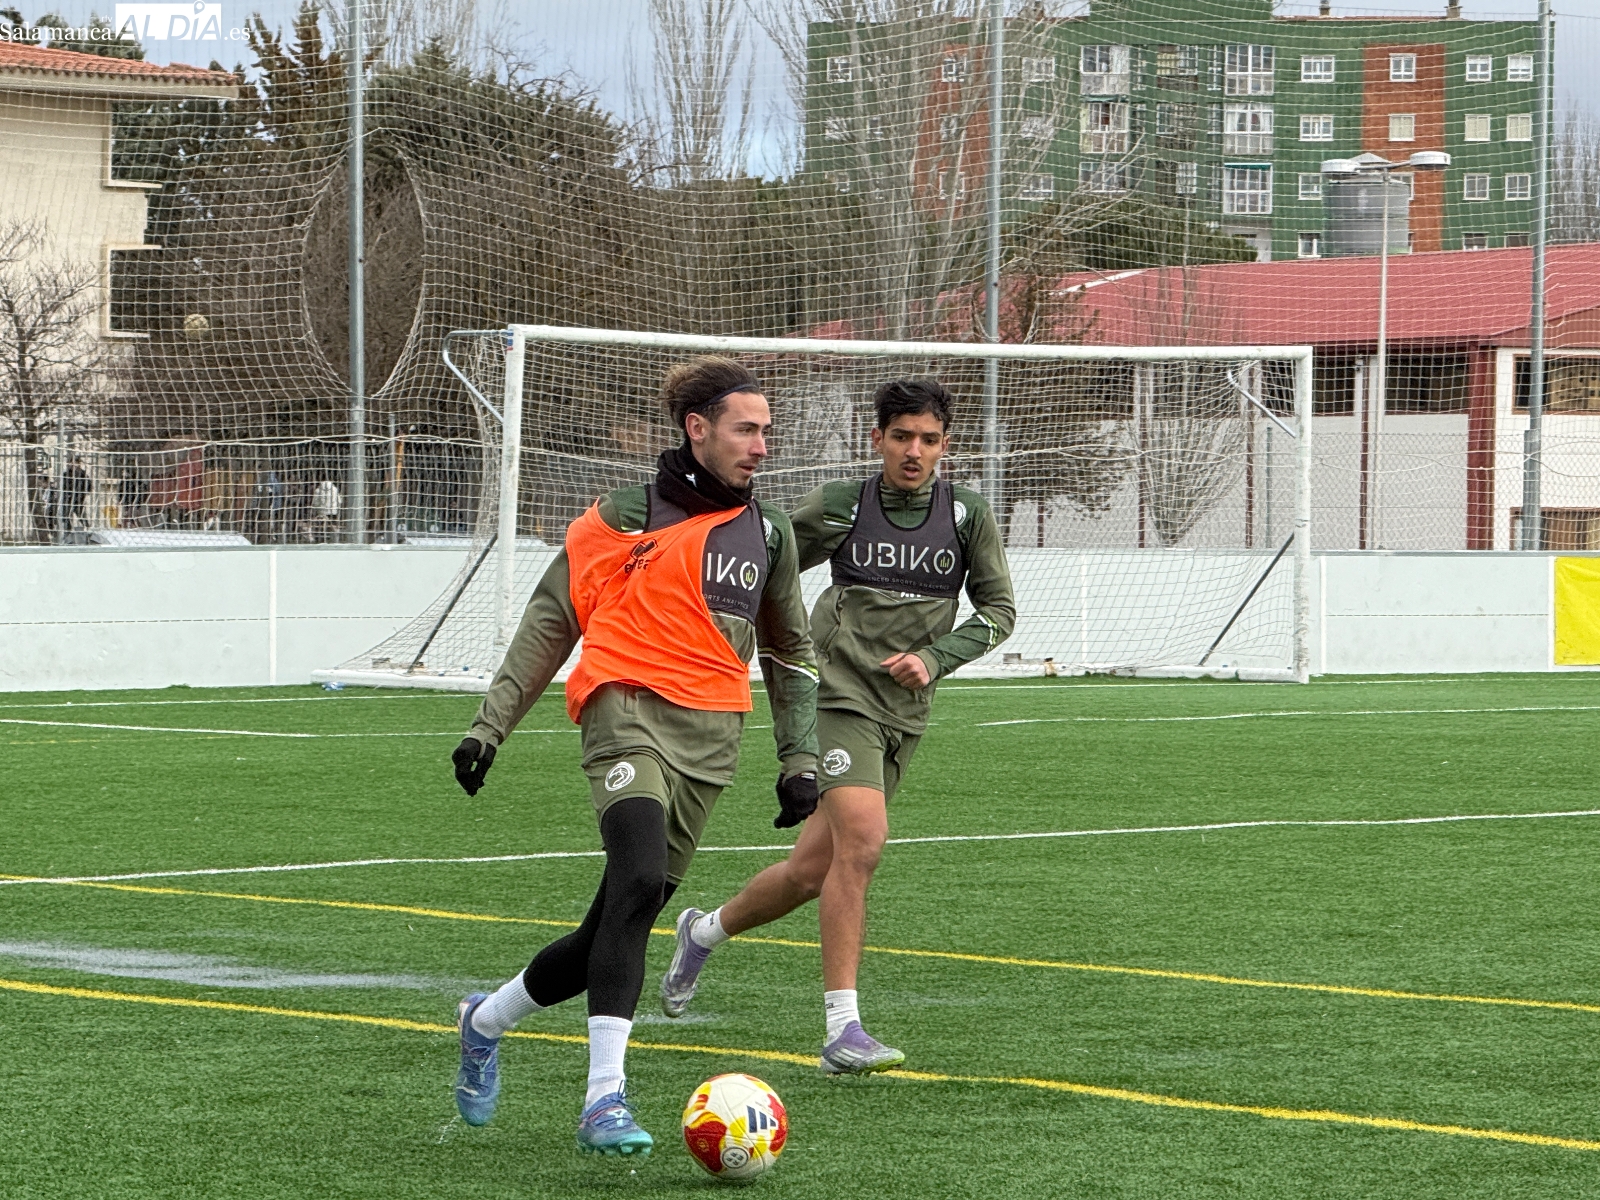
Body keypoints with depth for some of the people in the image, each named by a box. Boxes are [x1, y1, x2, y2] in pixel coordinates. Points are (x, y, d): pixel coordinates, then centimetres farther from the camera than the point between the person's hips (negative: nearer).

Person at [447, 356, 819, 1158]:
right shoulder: (628, 516, 2)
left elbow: (789, 654, 27)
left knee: (618, 928, 5)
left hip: (711, 740, 6)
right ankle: (605, 1098, -28)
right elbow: (551, 620, 7)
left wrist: (800, 760, 19)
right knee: (638, 883, -28)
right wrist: (491, 724, 3)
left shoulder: (768, 534, 16)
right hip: (629, 710, -5)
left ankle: (487, 1020, 31)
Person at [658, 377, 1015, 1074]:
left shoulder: (967, 515, 4)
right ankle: (842, 1029, -22)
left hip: (905, 715, 4)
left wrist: (934, 658, -6)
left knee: (812, 871, 9)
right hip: (840, 694, -4)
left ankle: (705, 932, 38)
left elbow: (999, 609, 8)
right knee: (862, 840, -24)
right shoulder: (839, 508, -2)